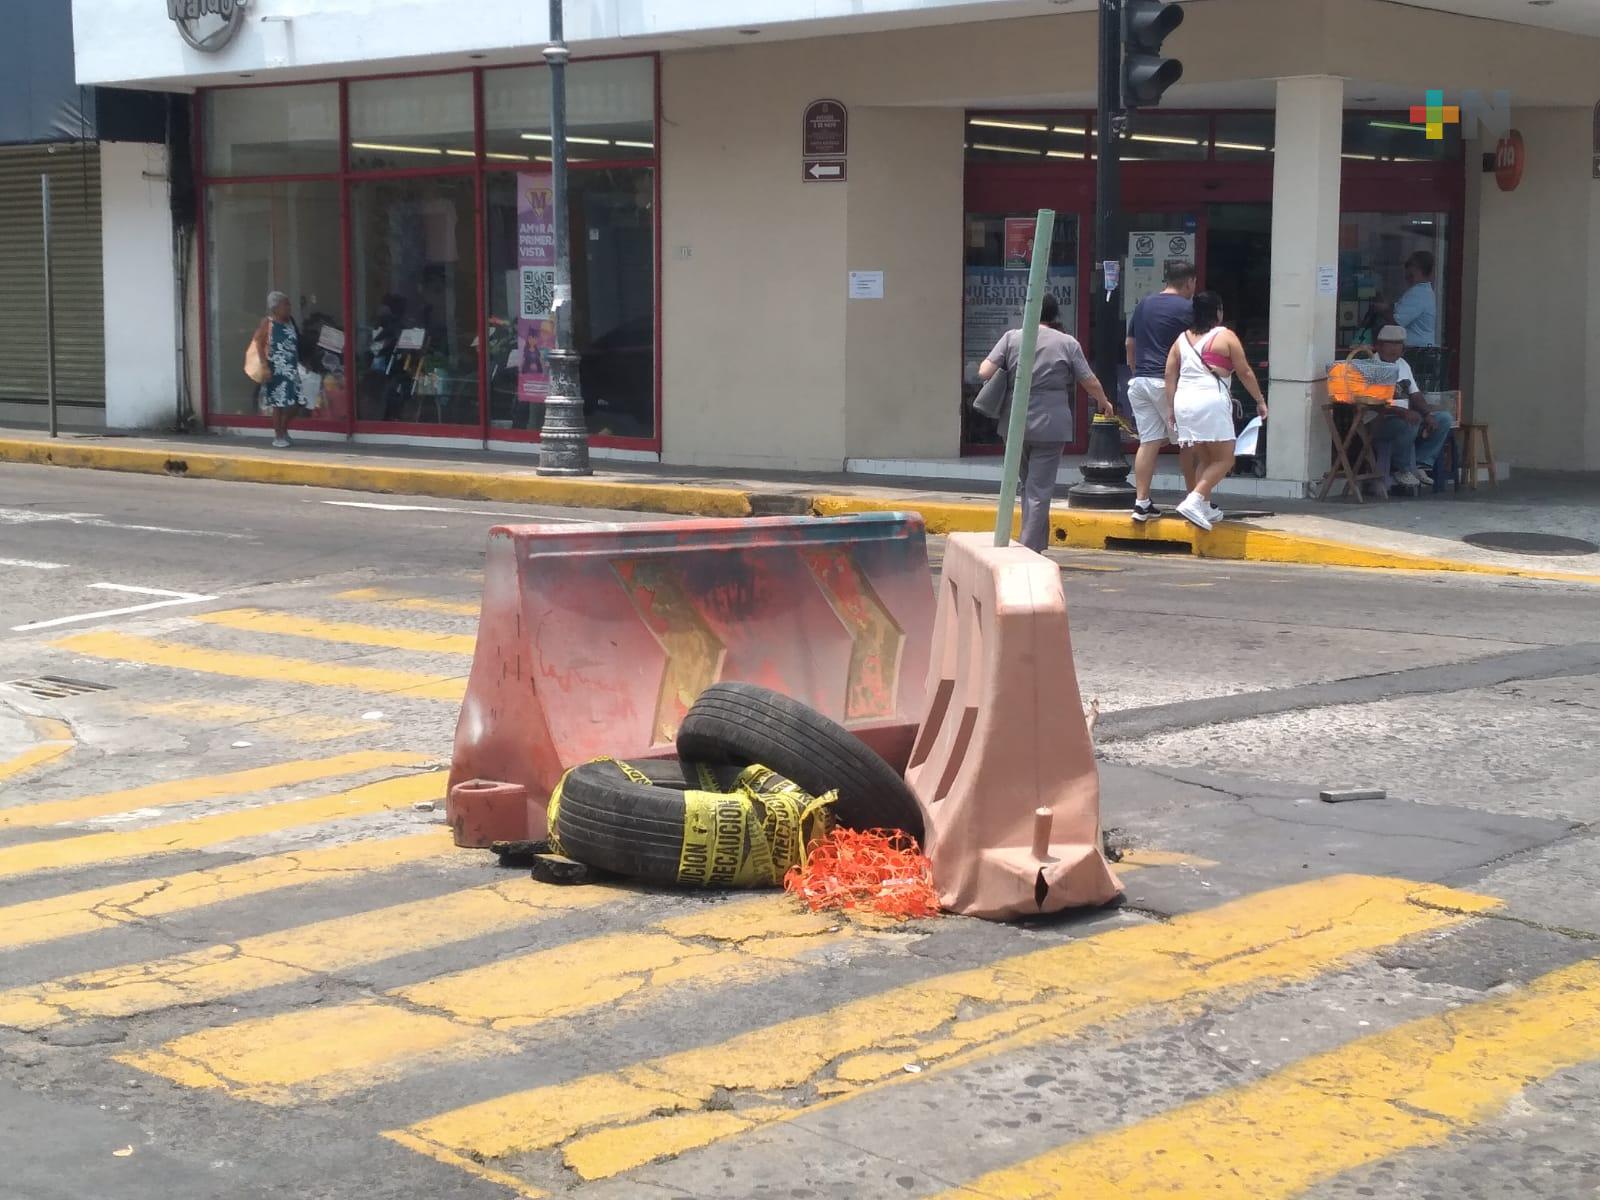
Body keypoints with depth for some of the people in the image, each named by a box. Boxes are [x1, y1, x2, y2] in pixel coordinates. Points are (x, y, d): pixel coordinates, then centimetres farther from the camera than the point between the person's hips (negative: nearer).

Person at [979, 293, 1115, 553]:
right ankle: (1031, 550, -4)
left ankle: (1034, 543, 21)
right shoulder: (1068, 343, -2)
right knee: (1039, 490, 0)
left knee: (1027, 484, 18)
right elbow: (1090, 382, 4)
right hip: (1050, 425, -3)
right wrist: (1104, 402, 23)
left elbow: (984, 372, -5)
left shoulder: (1012, 338, 1)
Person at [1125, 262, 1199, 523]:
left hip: (1139, 381, 6)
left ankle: (1141, 503, -4)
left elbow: (1130, 345, 19)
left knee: (1149, 442, 4)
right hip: (1168, 383, -6)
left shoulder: (1144, 304, 14)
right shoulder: (1186, 308, -6)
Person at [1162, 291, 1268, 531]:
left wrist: (1171, 407, 14)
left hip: (1184, 402, 6)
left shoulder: (1182, 339, 13)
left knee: (1204, 458, 18)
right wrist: (1260, 401, 10)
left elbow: (1170, 375, 10)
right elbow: (1245, 372, 1)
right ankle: (1193, 501, -18)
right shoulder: (1225, 336, 0)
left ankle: (1205, 507, 15)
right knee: (1224, 459, -2)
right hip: (1211, 401, -6)